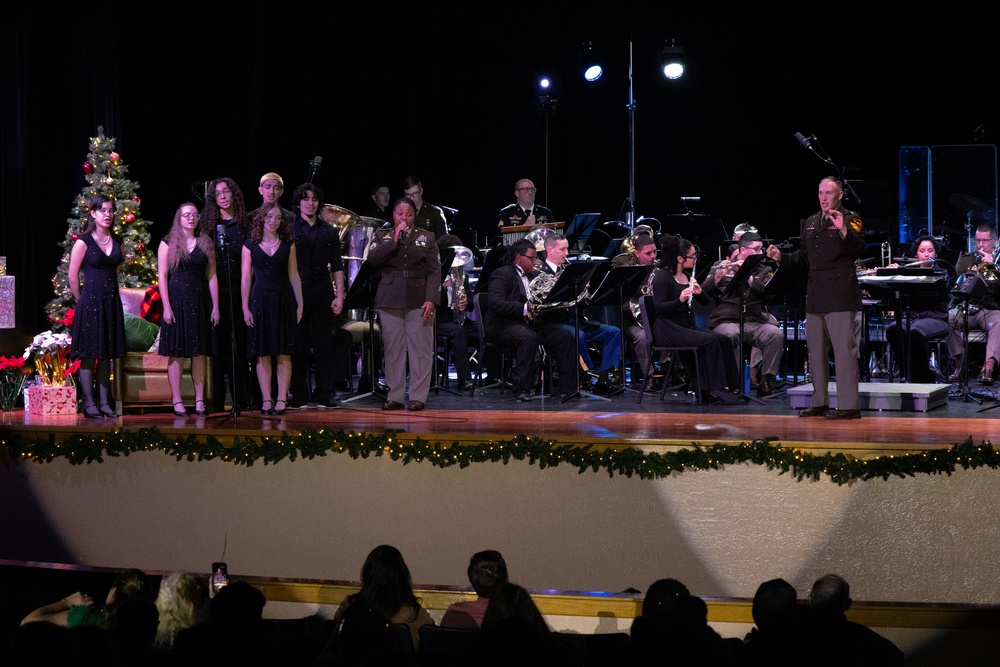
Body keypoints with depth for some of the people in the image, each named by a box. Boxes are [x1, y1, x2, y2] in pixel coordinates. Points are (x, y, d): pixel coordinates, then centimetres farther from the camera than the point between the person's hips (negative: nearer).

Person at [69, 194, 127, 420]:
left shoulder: (117, 242, 10)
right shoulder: (84, 241, -6)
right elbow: (73, 275, -5)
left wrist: (110, 290, 15)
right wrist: (82, 300, 1)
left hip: (111, 301, 5)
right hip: (90, 301, -5)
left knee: (107, 355, 8)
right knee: (89, 355, -3)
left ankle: (105, 403, 12)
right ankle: (89, 404, 0)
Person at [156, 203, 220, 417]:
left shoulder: (205, 243, 10)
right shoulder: (168, 243, 2)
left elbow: (212, 276, 8)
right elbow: (162, 276, -3)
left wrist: (215, 306, 2)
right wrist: (166, 306, -11)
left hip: (200, 302, 3)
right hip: (177, 300, -3)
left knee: (200, 353, 3)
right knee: (176, 353, -2)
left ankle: (200, 400, 7)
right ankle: (177, 401, 2)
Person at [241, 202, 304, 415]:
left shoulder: (288, 245, 8)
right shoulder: (250, 246, 5)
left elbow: (294, 276, 8)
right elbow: (246, 278, 3)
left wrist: (299, 304, 3)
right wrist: (245, 307, -3)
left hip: (283, 301, 1)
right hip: (260, 300, -1)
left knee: (284, 353, -1)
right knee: (263, 354, 0)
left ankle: (282, 399, 2)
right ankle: (266, 400, 4)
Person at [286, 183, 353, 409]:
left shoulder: (329, 233, 12)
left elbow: (337, 268, 10)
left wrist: (339, 296, 1)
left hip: (323, 294, 2)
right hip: (296, 294, -2)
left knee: (325, 344, 2)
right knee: (298, 345, 0)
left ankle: (325, 394, 8)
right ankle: (299, 395, 6)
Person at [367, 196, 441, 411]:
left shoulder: (426, 238, 9)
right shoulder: (382, 236, 12)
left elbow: (434, 271, 3)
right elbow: (372, 258, -6)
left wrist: (431, 299, -8)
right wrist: (394, 240, -10)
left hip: (418, 302, -1)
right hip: (390, 302, 1)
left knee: (420, 349, -4)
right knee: (393, 349, 1)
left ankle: (418, 397, -1)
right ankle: (395, 396, 7)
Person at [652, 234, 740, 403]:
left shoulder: (688, 276, 14)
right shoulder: (662, 278, -9)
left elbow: (705, 302, 15)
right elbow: (658, 307, -18)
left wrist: (699, 292, -7)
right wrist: (680, 300, -33)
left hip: (687, 327, 8)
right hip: (668, 329, -8)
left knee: (724, 339, -12)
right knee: (711, 340, -26)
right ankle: (715, 387, -19)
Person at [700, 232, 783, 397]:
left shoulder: (764, 271, 17)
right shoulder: (721, 267, 12)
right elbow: (703, 293, 2)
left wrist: (749, 277, -14)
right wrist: (717, 277, -15)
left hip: (755, 322, 3)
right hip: (726, 321, -2)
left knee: (776, 334, -27)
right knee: (732, 334, -37)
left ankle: (766, 380, -19)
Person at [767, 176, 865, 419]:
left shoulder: (849, 219, -3)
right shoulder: (810, 223, 18)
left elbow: (858, 249, -16)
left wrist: (844, 231, -32)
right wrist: (781, 257, 8)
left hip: (839, 296, -8)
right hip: (815, 297, 8)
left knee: (844, 349, -9)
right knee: (816, 351, 12)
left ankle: (849, 405, -7)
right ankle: (820, 403, 20)